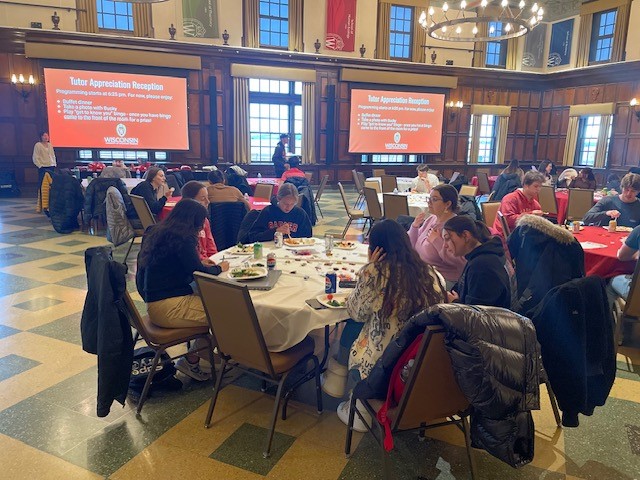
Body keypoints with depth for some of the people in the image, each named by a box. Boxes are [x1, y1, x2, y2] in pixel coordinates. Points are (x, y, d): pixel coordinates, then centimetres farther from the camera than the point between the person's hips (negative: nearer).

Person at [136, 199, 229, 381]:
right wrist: (219, 268, 7)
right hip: (169, 308, -10)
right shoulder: (182, 239, -15)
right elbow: (198, 273, -11)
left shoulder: (155, 233, 12)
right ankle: (190, 361, 4)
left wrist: (200, 263, 20)